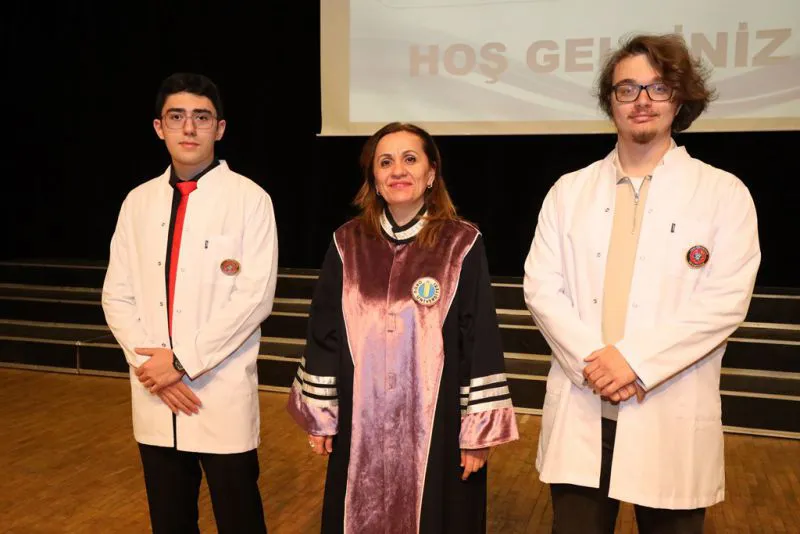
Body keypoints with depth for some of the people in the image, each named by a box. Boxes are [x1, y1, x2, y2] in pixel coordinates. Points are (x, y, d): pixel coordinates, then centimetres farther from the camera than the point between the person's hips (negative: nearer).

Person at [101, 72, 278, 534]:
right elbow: (117, 295, 7)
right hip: (154, 397, 4)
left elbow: (255, 297, -12)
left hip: (224, 394, -4)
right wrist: (149, 365, -7)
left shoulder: (249, 198, -6)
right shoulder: (139, 201, 8)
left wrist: (183, 361, -13)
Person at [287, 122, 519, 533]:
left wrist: (478, 430, -7)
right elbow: (324, 333, 5)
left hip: (438, 423, -2)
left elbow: (481, 340, -7)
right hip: (361, 425, 2)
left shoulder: (462, 244, -7)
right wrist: (319, 414, 5)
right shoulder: (347, 244, 0)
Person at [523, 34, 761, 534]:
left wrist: (635, 360, -17)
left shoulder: (724, 193, 0)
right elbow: (542, 287, 1)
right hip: (582, 409, 2)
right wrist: (591, 360, -13)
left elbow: (726, 301, -9)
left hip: (673, 416, -1)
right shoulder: (570, 190, 8)